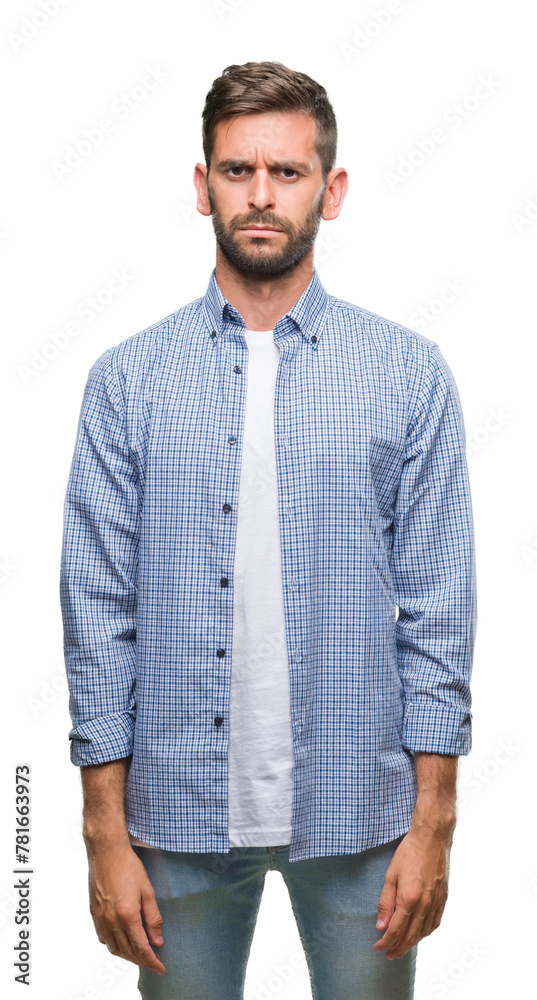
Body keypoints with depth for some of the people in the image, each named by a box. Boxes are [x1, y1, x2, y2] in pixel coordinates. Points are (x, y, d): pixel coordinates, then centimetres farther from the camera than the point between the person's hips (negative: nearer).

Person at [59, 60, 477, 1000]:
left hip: (357, 810, 0)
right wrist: (105, 832, -3)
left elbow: (438, 609, -2)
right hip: (180, 811, 1)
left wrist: (433, 820, -4)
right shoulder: (127, 379, -1)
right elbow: (98, 613, -1)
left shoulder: (410, 373, -2)